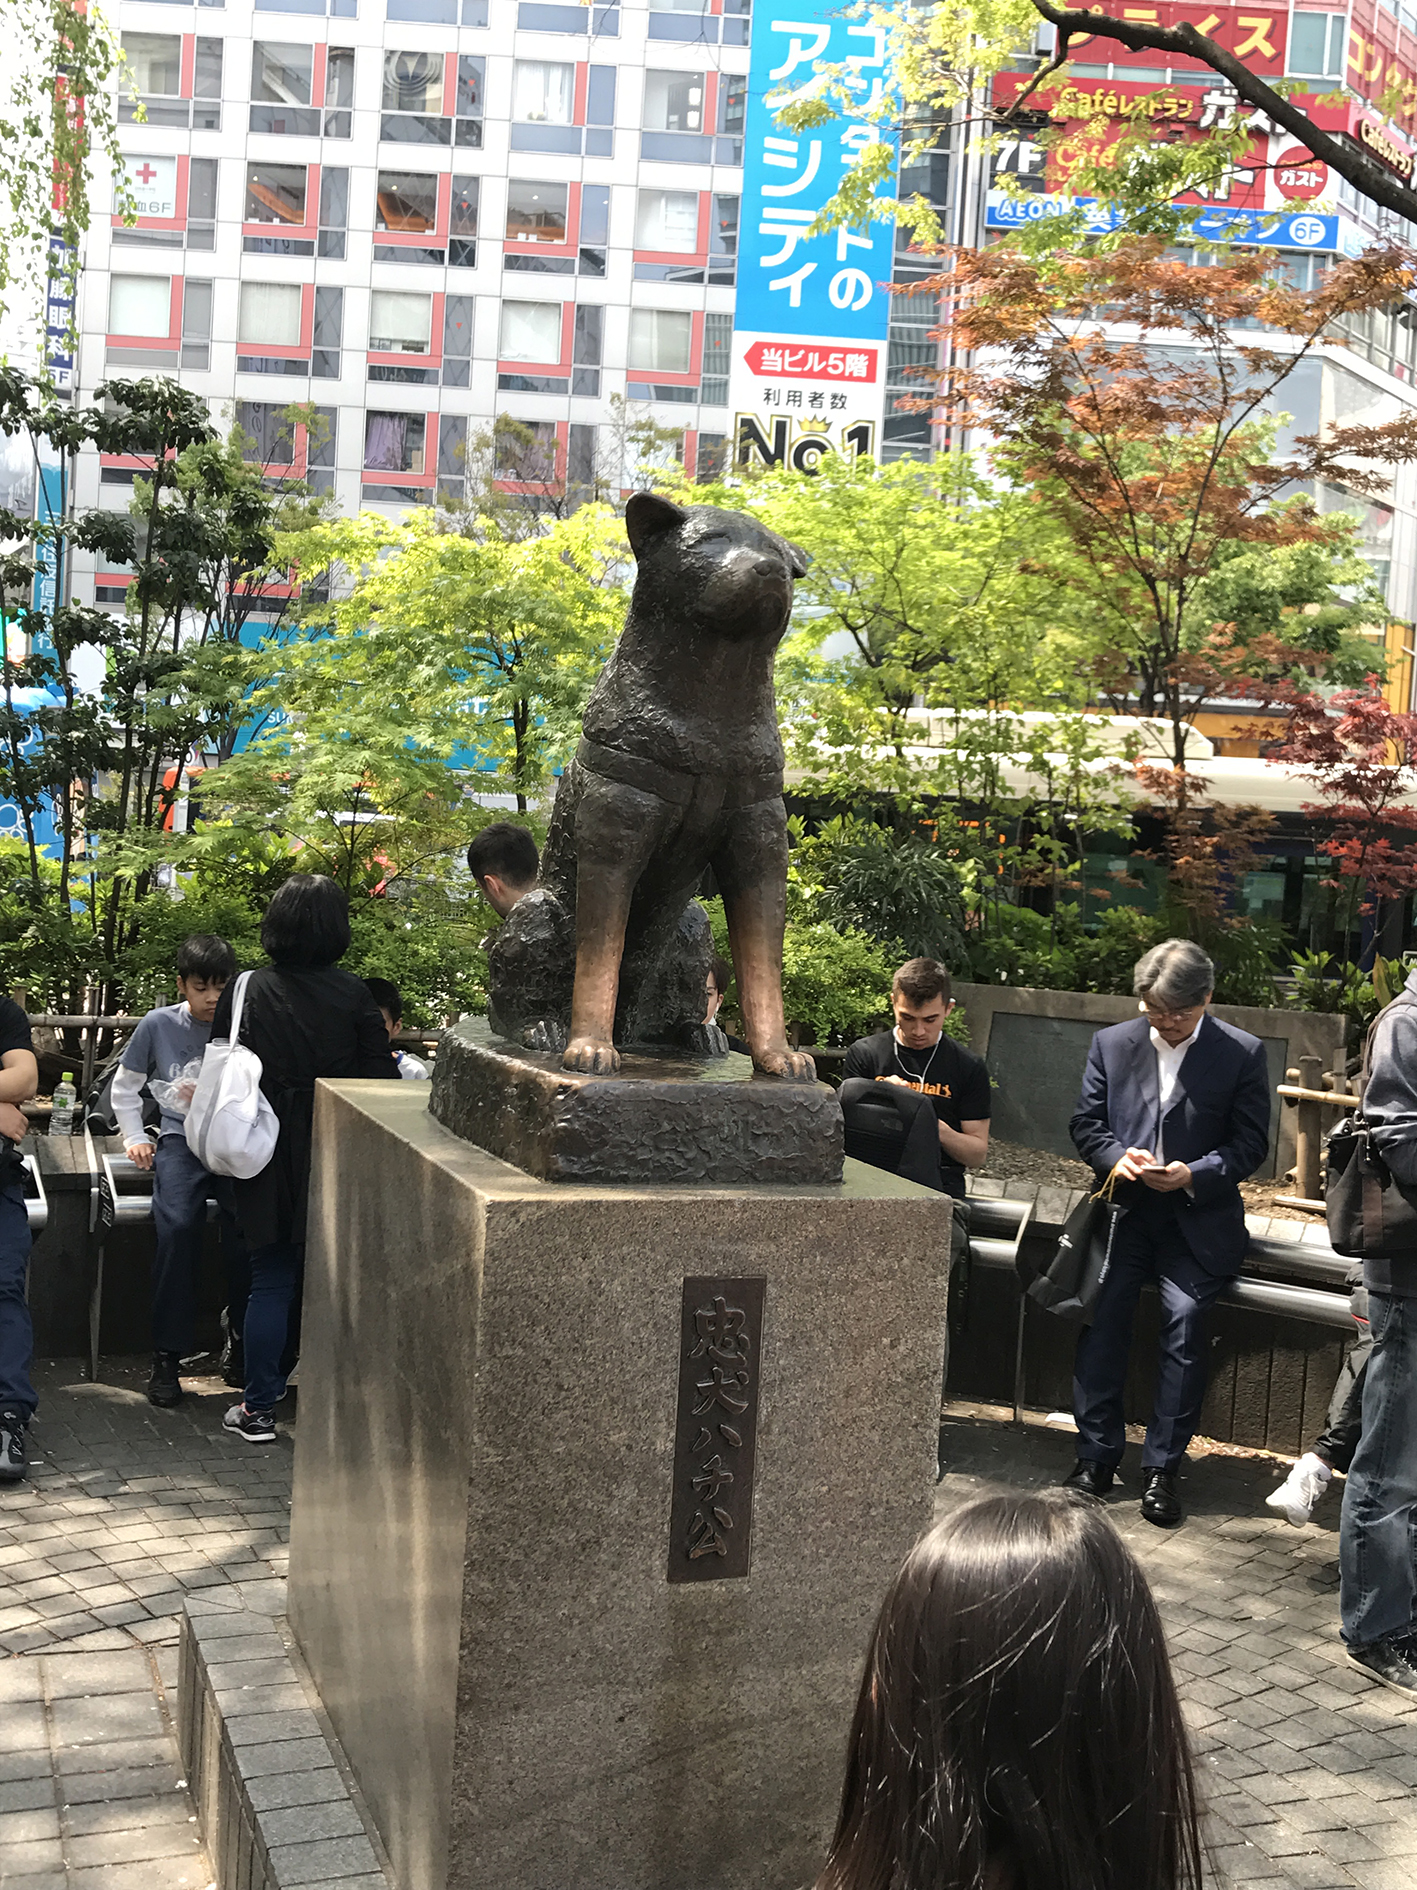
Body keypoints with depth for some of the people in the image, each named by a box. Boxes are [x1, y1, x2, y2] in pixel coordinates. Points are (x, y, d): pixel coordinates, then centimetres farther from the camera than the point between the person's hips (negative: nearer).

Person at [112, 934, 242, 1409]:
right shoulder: (159, 1025, 6)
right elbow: (124, 1086, 18)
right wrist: (134, 1138, 10)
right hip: (180, 1138, 0)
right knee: (178, 1225, -26)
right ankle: (166, 1357, -18)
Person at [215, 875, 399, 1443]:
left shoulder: (246, 991, -6)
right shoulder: (353, 995, -8)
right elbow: (381, 1077, -7)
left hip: (270, 1161, 1)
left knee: (271, 1279, 9)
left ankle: (258, 1409, 11)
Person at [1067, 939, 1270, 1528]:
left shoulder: (1242, 1054, 1)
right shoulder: (1111, 1043, 10)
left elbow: (1250, 1143, 1)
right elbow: (1085, 1122, 12)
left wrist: (1194, 1174, -16)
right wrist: (1115, 1156, -10)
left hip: (1198, 1218, -2)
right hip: (1124, 1207, 2)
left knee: (1184, 1317, -21)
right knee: (1103, 1307, -18)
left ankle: (1162, 1467, -11)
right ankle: (1097, 1453, -7)